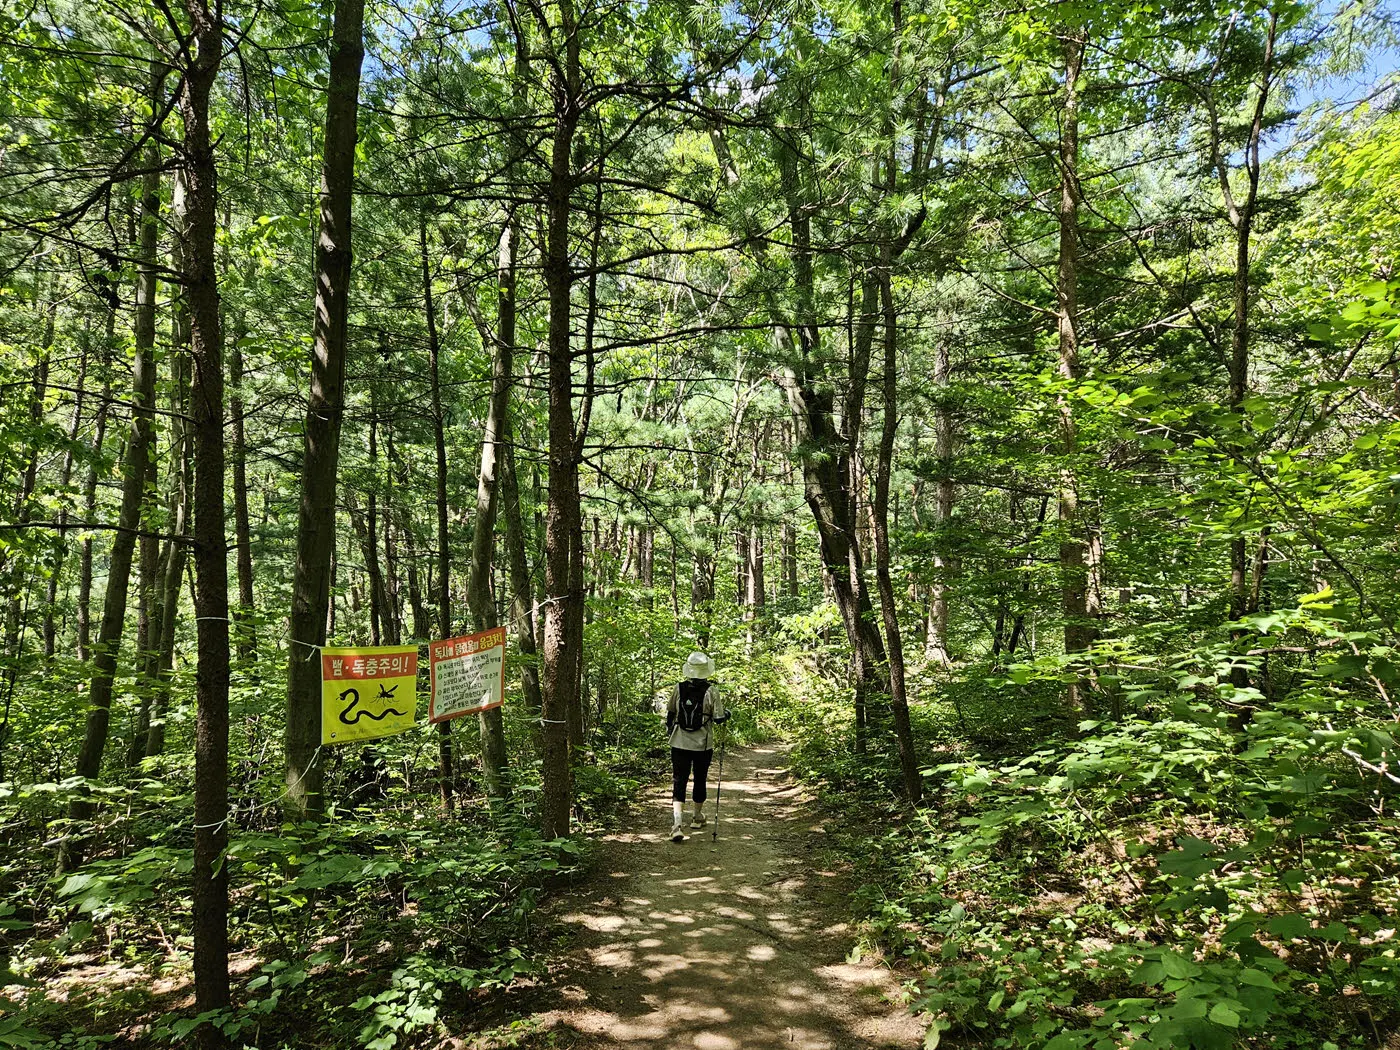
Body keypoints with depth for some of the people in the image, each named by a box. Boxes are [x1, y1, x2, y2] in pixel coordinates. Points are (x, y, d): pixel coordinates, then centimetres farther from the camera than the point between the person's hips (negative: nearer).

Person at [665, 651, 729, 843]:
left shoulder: (679, 688, -3)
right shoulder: (711, 691, -11)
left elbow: (670, 713, 9)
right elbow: (718, 718, -9)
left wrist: (669, 730, 28)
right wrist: (727, 713, 14)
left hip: (680, 743, 1)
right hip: (703, 744, -1)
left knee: (679, 781, 0)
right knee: (700, 779, 18)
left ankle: (676, 824, -15)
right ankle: (698, 818, 35)